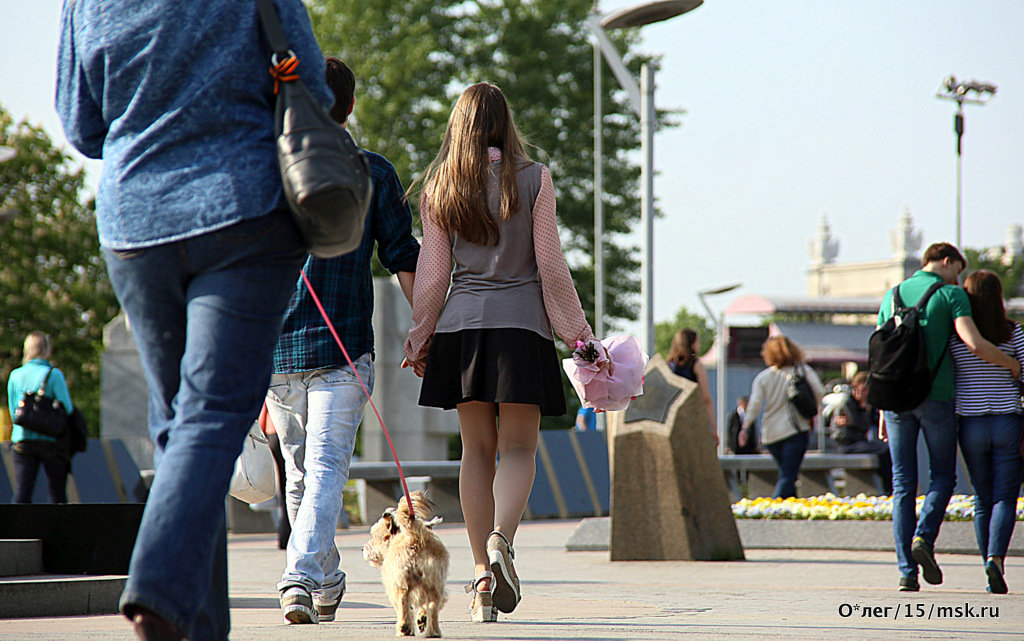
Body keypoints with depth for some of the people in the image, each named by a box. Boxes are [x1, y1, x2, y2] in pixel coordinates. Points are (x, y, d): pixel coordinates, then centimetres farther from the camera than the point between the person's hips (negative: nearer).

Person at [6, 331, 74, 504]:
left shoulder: (15, 375, 5)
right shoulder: (54, 374, -7)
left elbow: (13, 411, 11)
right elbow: (67, 409, -8)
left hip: (22, 439, 3)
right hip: (51, 440, -3)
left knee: (23, 490, -3)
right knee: (57, 492, 10)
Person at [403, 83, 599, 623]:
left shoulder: (439, 188, 6)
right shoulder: (533, 179, -1)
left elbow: (431, 273, 7)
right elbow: (550, 264, -2)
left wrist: (419, 337, 16)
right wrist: (577, 332, 5)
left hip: (461, 323, 3)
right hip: (522, 322, -2)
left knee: (477, 448, 9)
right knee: (518, 447, 1)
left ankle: (483, 578, 4)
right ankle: (501, 537, -27)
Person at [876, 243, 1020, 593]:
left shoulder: (893, 296, 12)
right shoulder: (950, 295, -2)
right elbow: (975, 345, -15)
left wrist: (883, 411, 15)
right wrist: (1012, 365, 1)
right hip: (936, 397, -4)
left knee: (903, 484, 6)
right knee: (943, 475, 11)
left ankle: (906, 570, 1)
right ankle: (924, 537, -14)